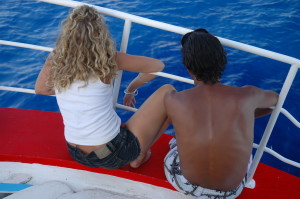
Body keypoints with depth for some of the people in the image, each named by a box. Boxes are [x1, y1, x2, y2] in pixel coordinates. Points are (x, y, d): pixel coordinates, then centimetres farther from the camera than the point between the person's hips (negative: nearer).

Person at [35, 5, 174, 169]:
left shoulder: (55, 61, -5)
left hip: (76, 155, 6)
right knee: (168, 91, 4)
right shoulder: (107, 60, -16)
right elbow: (158, 65, -3)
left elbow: (40, 89, 17)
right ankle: (139, 156, 13)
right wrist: (131, 90, 11)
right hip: (112, 157, -5)